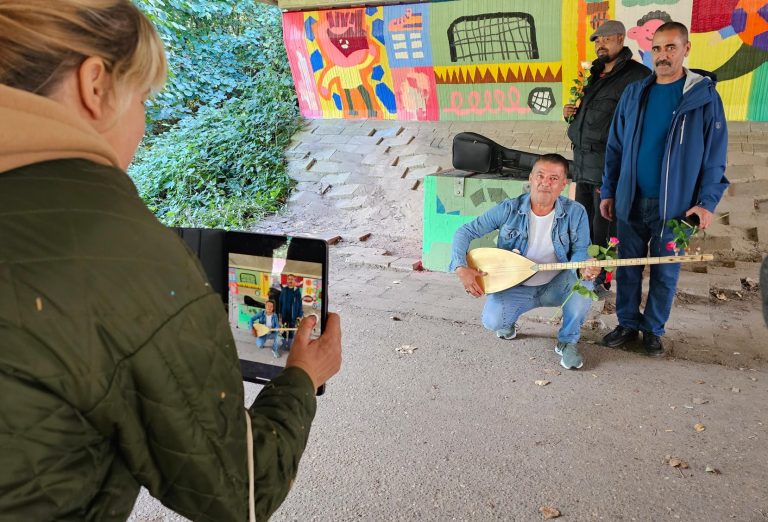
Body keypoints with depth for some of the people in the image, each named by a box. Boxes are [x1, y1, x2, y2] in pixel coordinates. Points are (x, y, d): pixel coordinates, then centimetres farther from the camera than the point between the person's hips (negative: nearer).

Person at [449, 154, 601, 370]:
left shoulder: (575, 213, -10)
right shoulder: (509, 209, -13)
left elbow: (579, 251, -6)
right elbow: (465, 232, -9)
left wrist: (584, 266, -32)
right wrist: (461, 268, -24)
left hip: (556, 286, 1)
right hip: (515, 287, -1)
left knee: (583, 280, -32)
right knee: (492, 321, -29)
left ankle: (568, 341, -6)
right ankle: (507, 322, 14)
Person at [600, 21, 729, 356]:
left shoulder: (704, 96, -3)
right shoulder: (634, 93, 6)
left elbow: (715, 156, -4)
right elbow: (615, 147, 10)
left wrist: (707, 202, -11)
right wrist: (608, 192, 8)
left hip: (674, 204, -2)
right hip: (630, 201, 3)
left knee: (665, 273, 8)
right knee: (627, 268, 9)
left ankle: (653, 330, 24)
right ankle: (628, 324, 25)